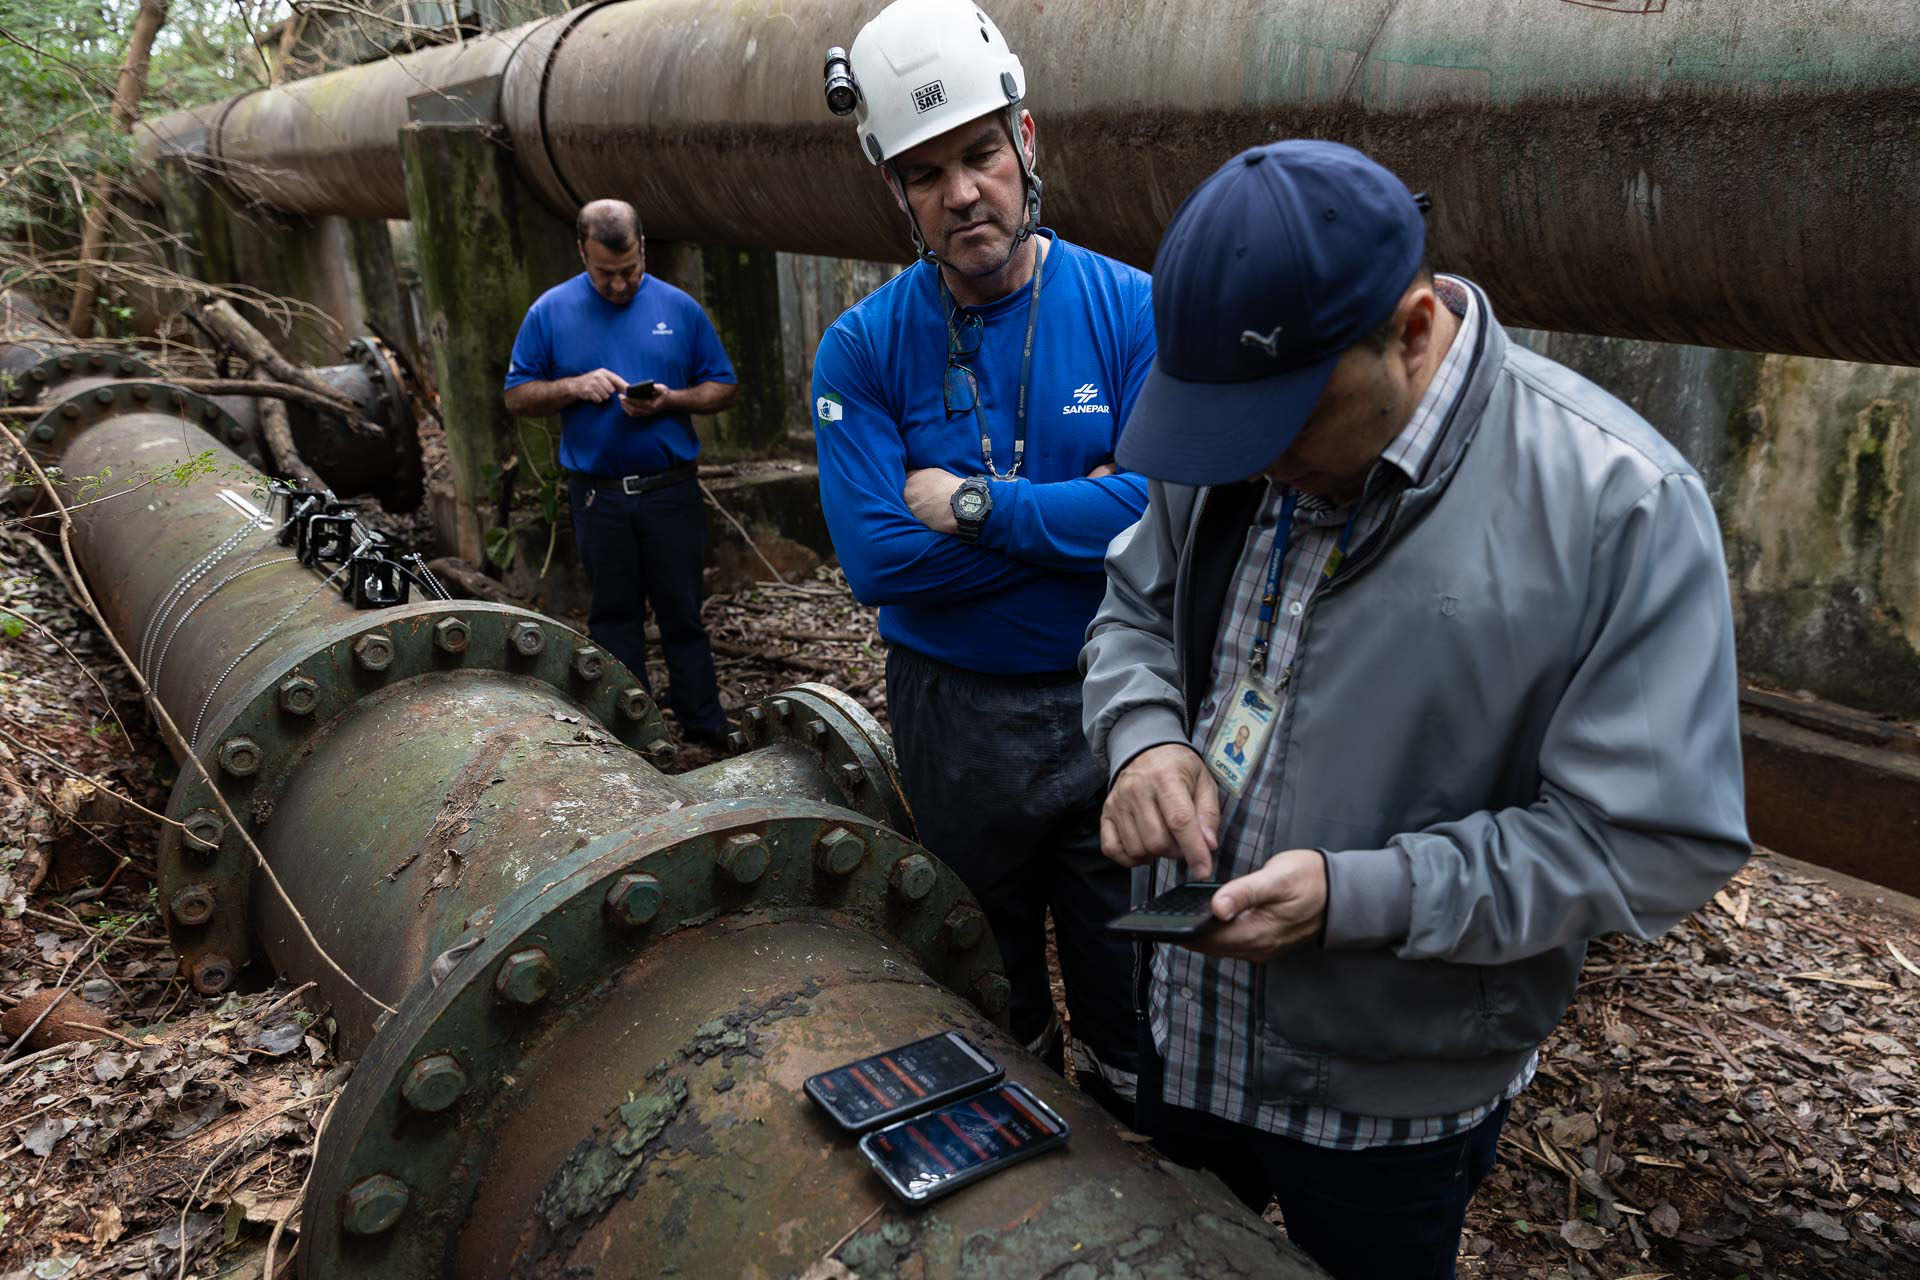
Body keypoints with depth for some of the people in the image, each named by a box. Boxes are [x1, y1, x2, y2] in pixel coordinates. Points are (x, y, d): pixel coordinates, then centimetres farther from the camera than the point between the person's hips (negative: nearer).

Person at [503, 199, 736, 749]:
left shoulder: (679, 308, 2)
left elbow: (722, 388, 6)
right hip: (597, 493, 1)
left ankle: (704, 727, 15)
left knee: (682, 612, 5)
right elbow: (518, 397, 5)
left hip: (671, 490, -1)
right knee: (613, 615, 10)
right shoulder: (550, 312, 2)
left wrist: (669, 400, -13)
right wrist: (574, 386, -14)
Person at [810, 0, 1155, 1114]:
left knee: (1123, 940, 18)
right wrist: (1079, 512, -19)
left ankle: (1131, 1104, 45)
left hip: (1113, 698, 0)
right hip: (958, 715, 1)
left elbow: (1168, 510, -22)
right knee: (990, 947, 22)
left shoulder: (1132, 309, -10)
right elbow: (879, 561, -20)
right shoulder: (863, 348, -10)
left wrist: (974, 506, -23)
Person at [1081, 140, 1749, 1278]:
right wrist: (1147, 737, -15)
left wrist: (1352, 896, -29)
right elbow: (1136, 610, 7)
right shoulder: (1231, 431, -8)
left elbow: (1655, 842, -22)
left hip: (1392, 1098, -4)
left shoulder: (1621, 503, -24)